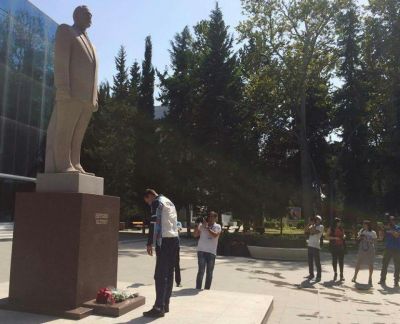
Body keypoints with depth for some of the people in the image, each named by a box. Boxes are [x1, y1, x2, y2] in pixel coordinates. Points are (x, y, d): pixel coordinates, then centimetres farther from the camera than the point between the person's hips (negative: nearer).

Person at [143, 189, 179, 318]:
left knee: (160, 275, -7)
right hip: (174, 239, 9)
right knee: (169, 273, 11)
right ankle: (165, 304, 17)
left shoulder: (157, 202, -4)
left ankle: (159, 308, -7)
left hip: (165, 240, -9)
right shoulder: (169, 202, 22)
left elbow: (154, 223, -12)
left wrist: (149, 243, -11)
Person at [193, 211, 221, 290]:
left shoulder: (217, 226, 4)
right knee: (201, 271, -8)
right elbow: (195, 235, 1)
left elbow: (215, 235, -15)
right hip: (201, 251, -1)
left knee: (209, 273, 8)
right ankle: (198, 289, -3)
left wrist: (207, 227, -17)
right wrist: (197, 226, -14)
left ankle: (207, 289, 19)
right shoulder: (202, 225, 5)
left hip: (212, 252, 1)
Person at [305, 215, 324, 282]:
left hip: (315, 246, -7)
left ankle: (318, 276, 1)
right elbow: (306, 230, 9)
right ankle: (311, 274, 21)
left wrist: (313, 225, -6)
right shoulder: (313, 226, 19)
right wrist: (310, 223, 3)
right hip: (310, 245, 7)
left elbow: (314, 232, -17)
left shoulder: (321, 226, -2)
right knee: (310, 261, 11)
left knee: (317, 262, -4)